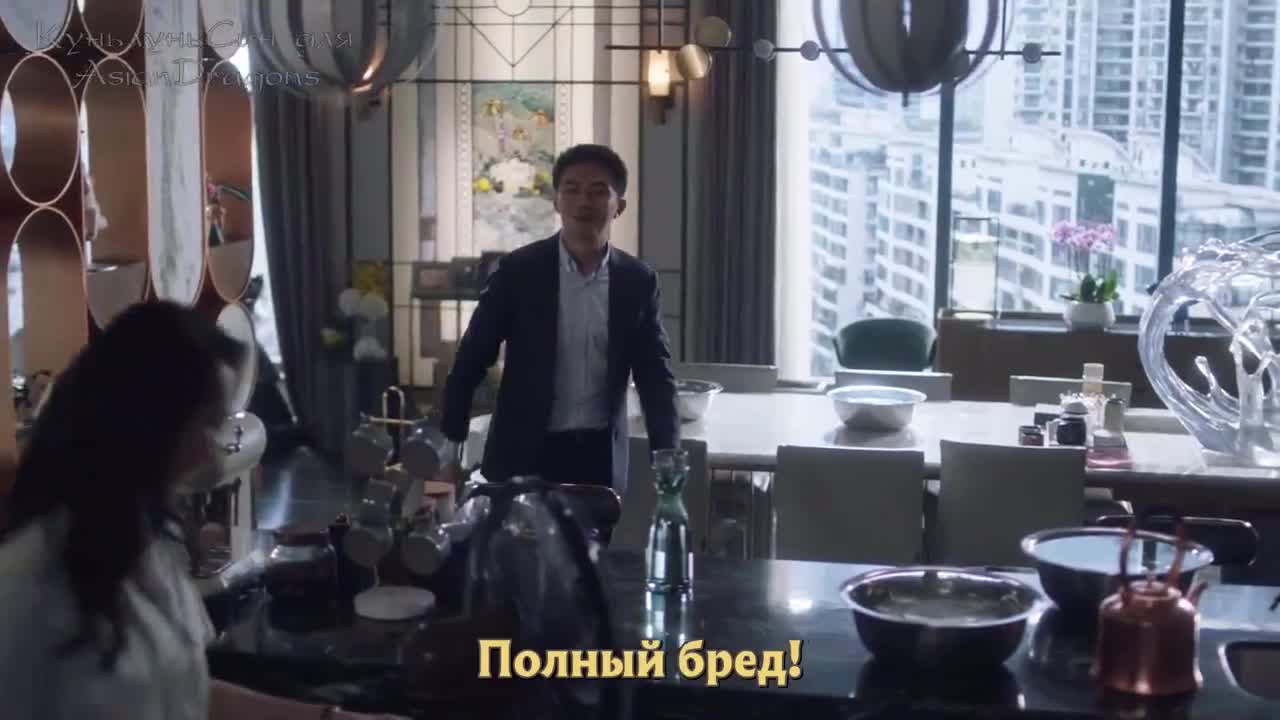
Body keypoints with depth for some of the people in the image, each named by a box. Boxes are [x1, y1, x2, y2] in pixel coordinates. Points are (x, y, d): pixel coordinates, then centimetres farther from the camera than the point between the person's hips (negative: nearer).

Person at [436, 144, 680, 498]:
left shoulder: (638, 282, 0)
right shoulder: (518, 270, -6)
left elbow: (656, 378, 3)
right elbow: (470, 362, -2)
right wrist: (450, 456, -3)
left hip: (600, 457, 2)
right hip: (523, 455, -2)